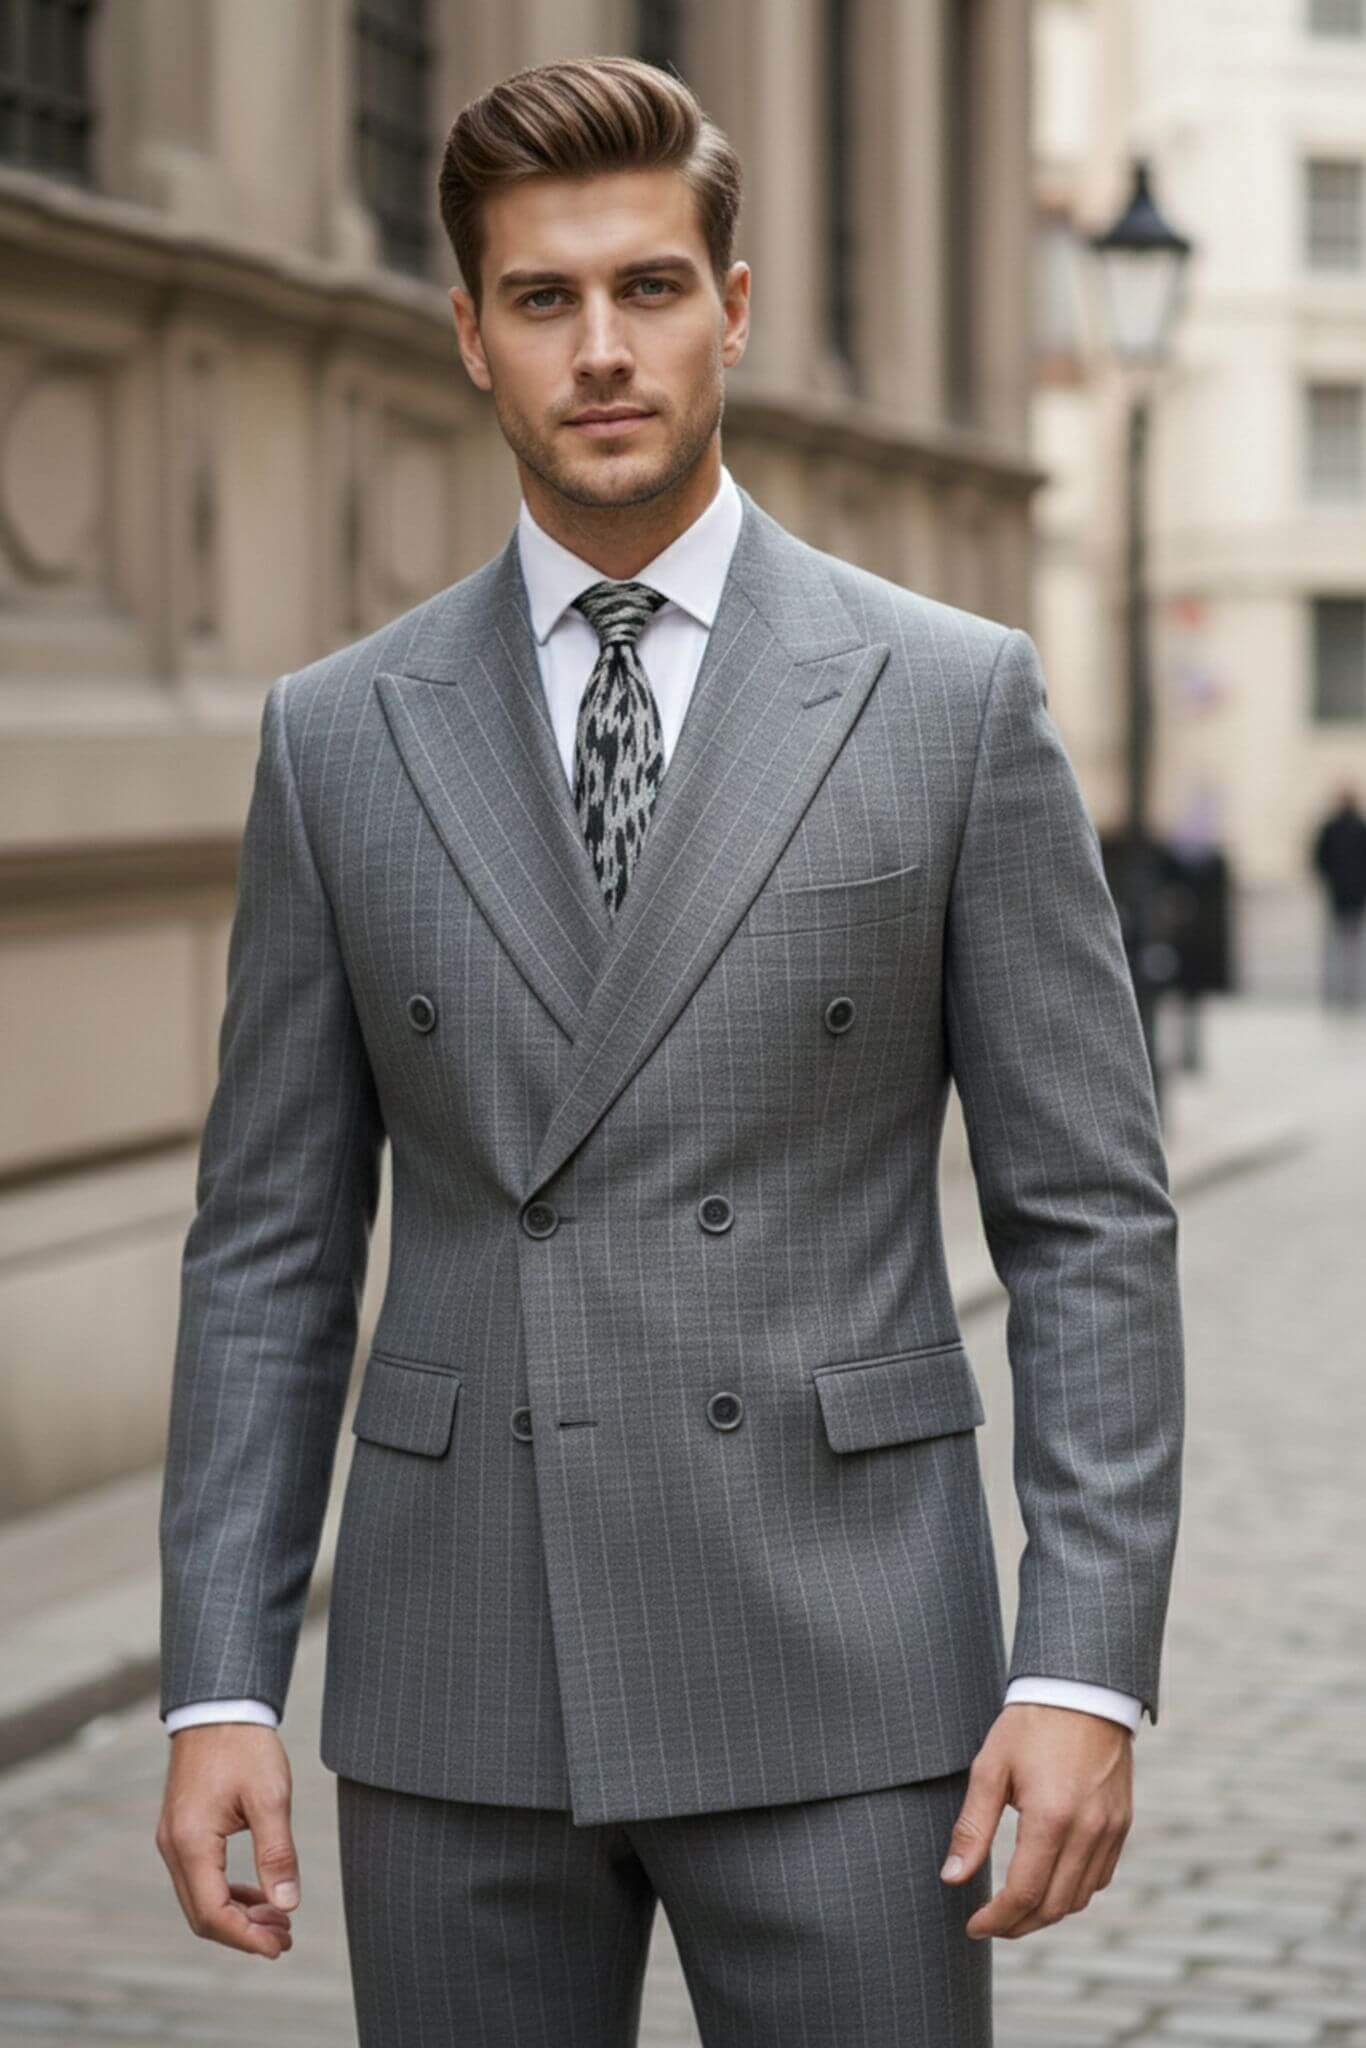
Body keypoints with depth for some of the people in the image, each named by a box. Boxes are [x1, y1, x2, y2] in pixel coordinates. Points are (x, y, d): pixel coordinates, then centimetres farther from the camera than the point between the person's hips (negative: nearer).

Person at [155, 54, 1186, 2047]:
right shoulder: (339, 735, 6)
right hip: (456, 1688, 2)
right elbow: (271, 1250, 7)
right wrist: (218, 1687, -1)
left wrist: (1087, 1668, -10)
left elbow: (1092, 1223, -1)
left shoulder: (957, 699, 0)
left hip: (837, 1677, -2)